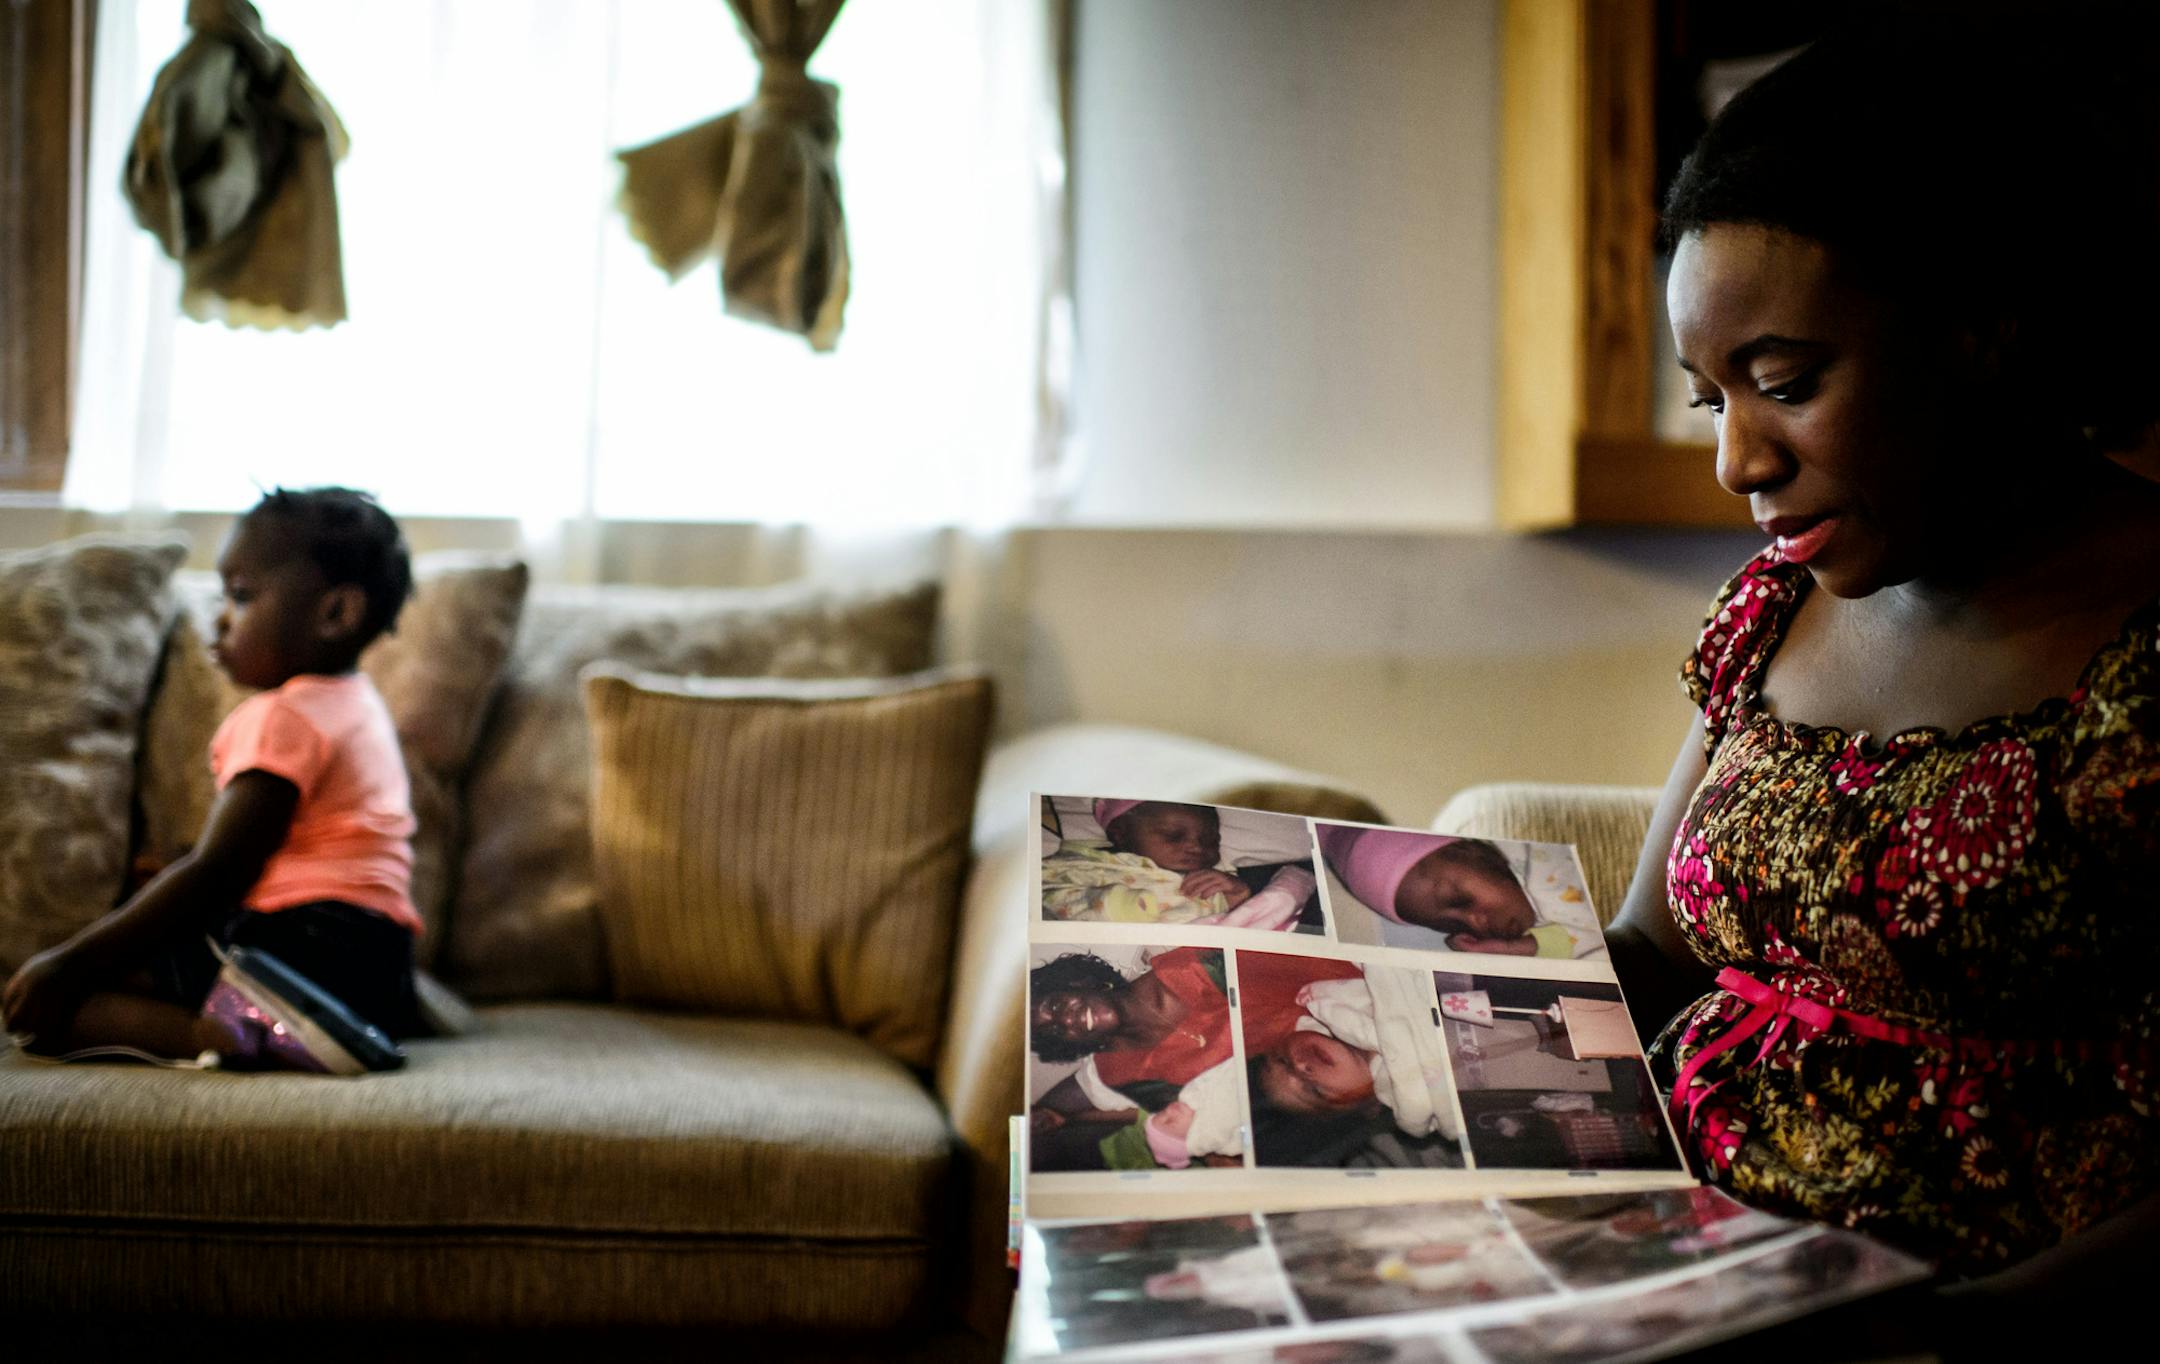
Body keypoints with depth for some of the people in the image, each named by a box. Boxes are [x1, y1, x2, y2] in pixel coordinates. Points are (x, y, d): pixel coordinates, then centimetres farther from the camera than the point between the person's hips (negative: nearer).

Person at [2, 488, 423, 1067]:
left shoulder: (285, 717, -10)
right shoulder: (356, 704, 21)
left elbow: (214, 874, -16)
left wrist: (73, 961, -13)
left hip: (302, 946, -10)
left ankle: (229, 1035, -35)